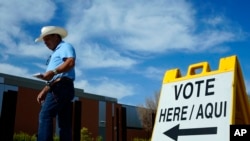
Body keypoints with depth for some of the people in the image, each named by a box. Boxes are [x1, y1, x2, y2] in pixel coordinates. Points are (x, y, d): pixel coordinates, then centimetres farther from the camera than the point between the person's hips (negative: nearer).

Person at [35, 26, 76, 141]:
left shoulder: (65, 46, 5)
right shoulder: (55, 53, 33)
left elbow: (71, 62, -18)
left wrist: (53, 71, -27)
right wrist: (43, 92, 19)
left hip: (61, 86, -10)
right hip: (59, 88, 10)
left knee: (45, 115, -20)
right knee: (64, 123, 2)